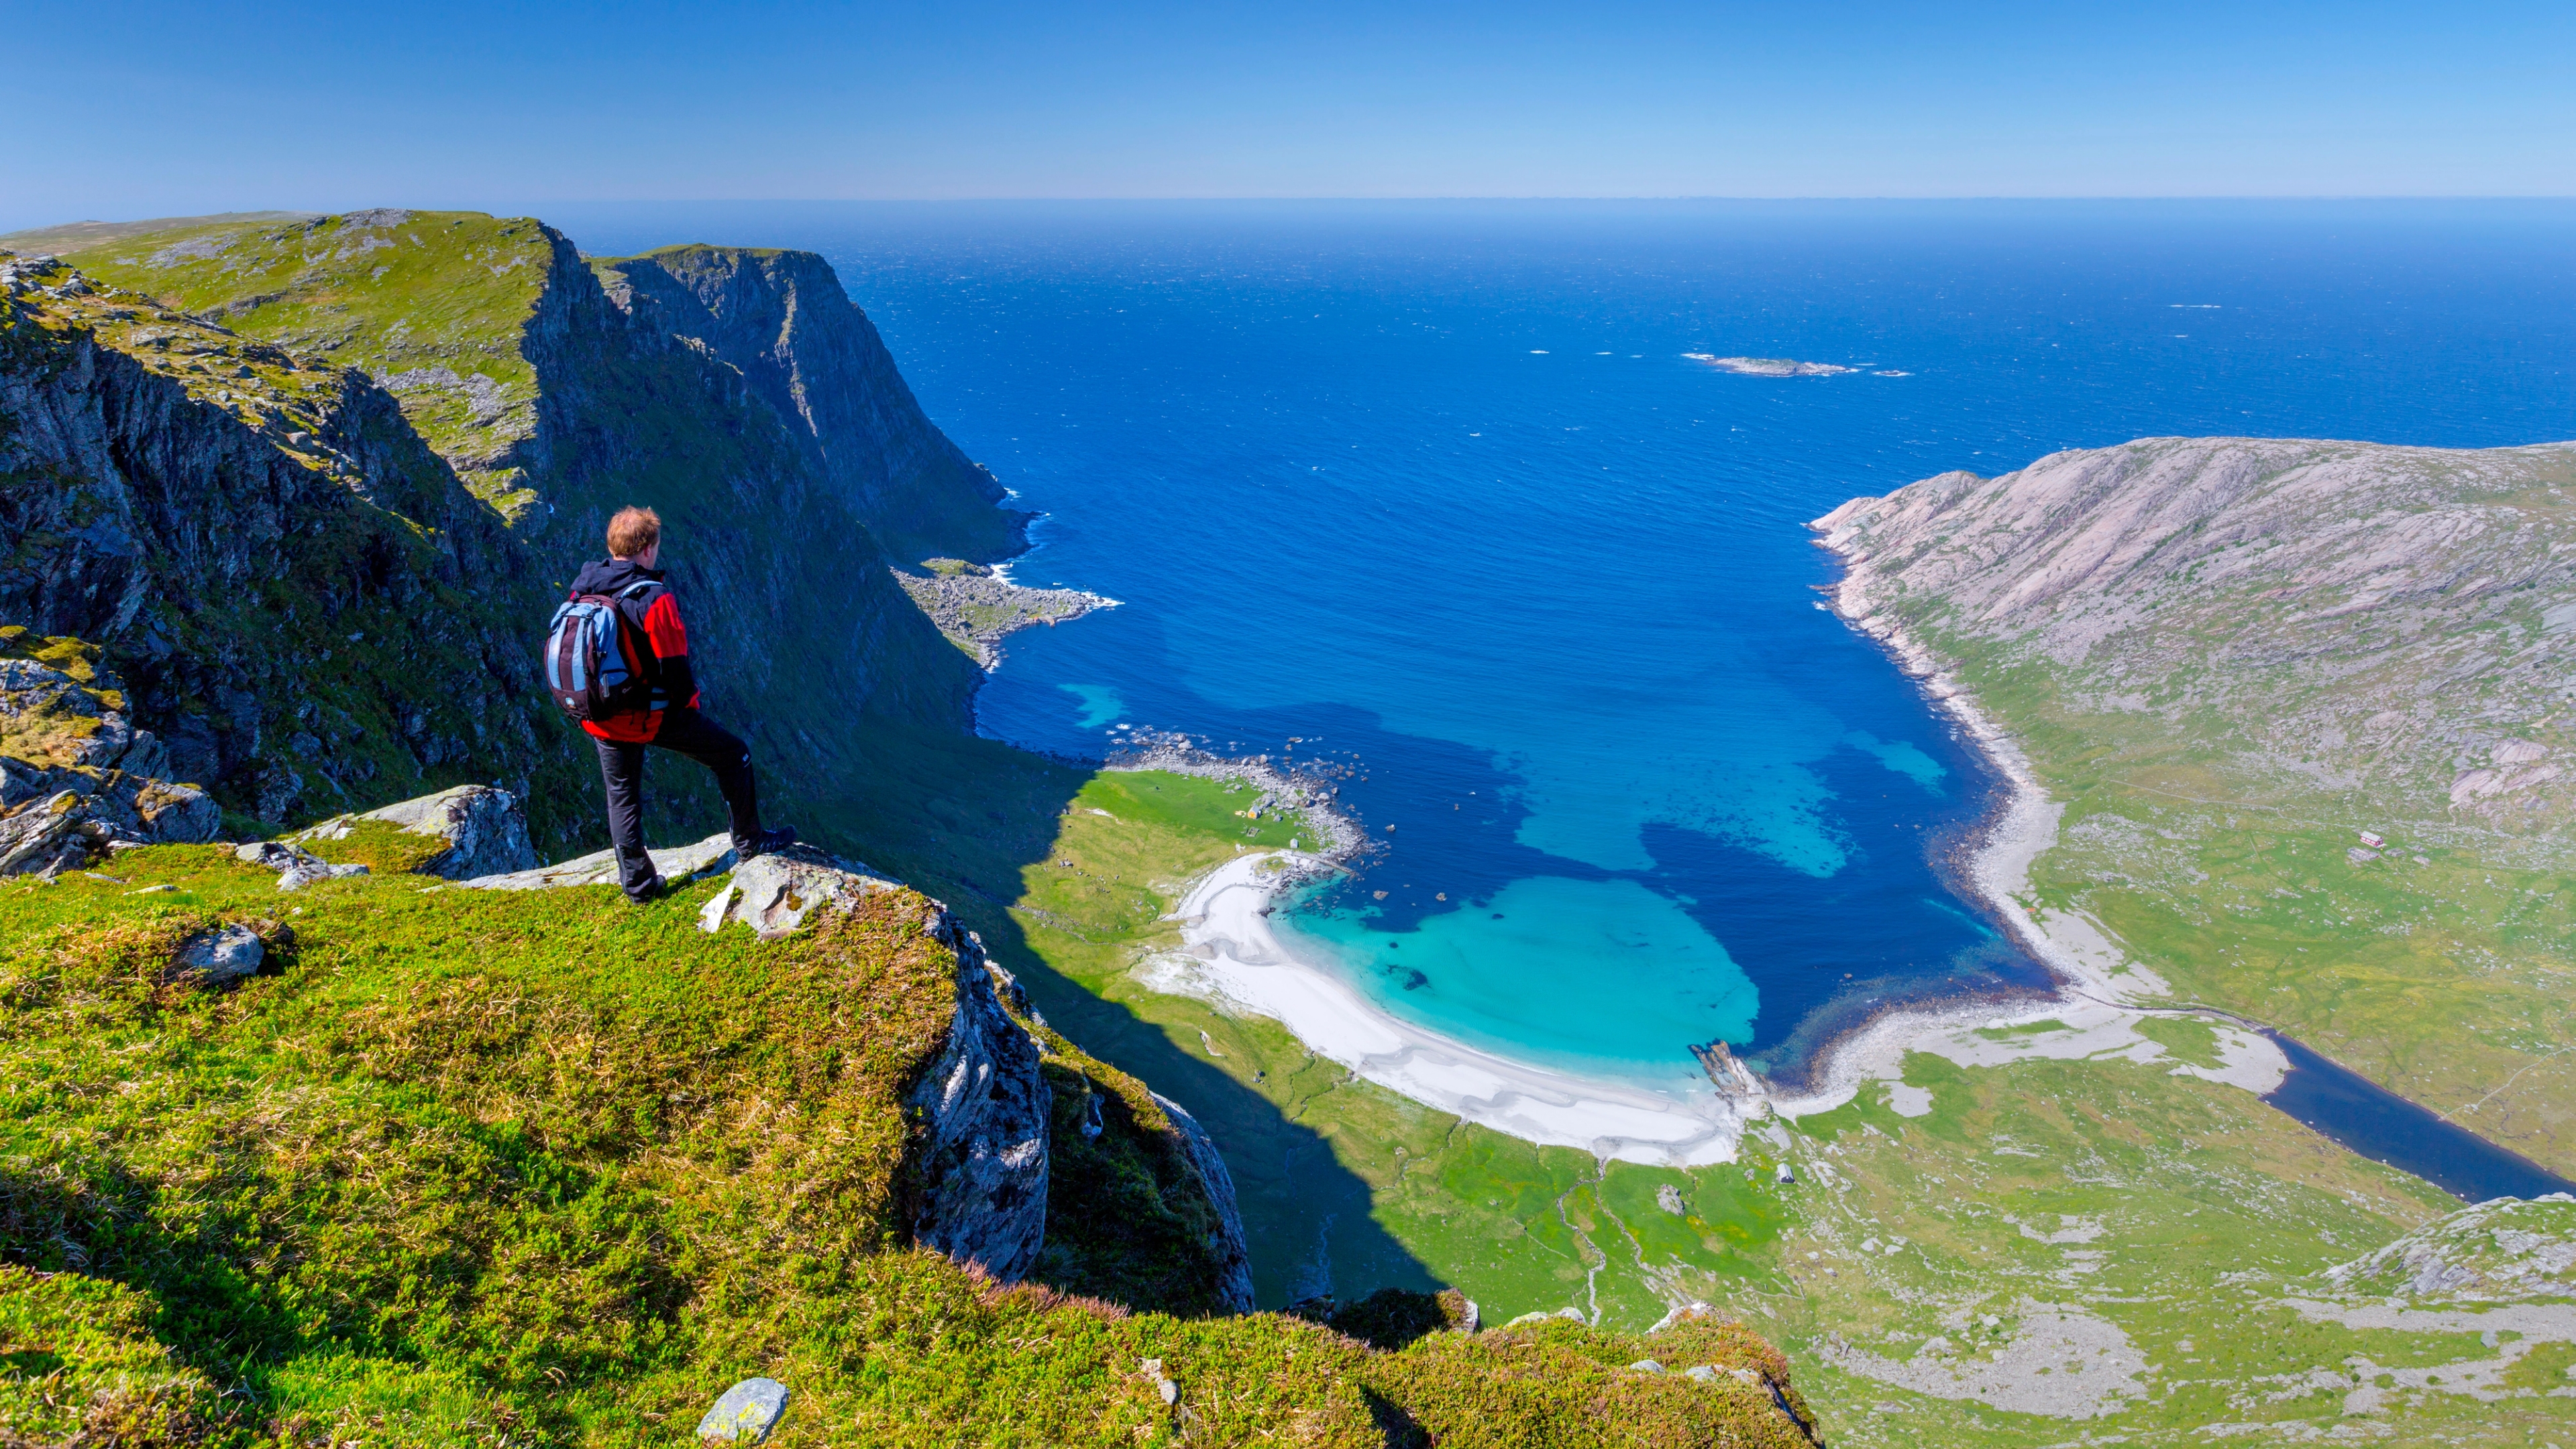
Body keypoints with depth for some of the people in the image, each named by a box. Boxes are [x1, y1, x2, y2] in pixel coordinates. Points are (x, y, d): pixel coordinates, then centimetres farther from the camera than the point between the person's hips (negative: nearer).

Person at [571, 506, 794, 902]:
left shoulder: (581, 590, -2)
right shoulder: (654, 599, -22)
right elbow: (675, 669, -20)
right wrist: (686, 704, -1)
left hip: (599, 719, 6)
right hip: (654, 718, -6)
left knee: (621, 796, 19)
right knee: (732, 754, 13)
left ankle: (637, 884, 29)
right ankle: (749, 842, 23)